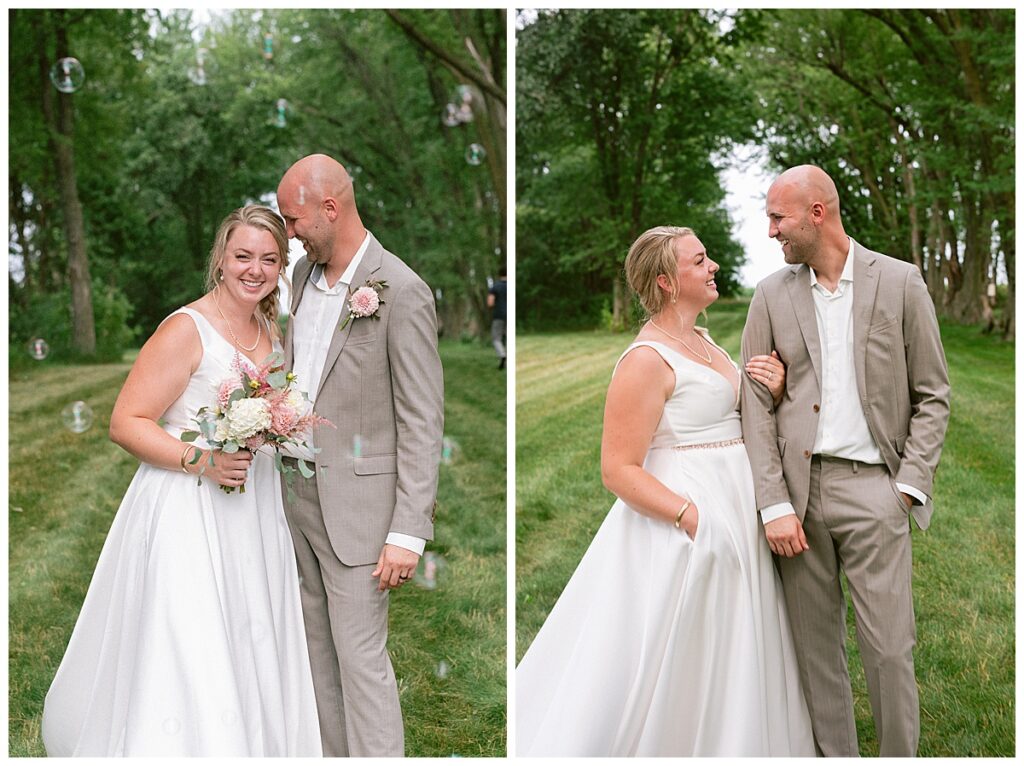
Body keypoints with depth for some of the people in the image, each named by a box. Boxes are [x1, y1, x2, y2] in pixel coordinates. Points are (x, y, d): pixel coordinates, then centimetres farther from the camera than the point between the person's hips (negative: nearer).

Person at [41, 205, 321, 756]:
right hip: (188, 512, -7)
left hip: (253, 515, 7)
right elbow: (125, 423, -14)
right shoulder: (187, 329, -12)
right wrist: (201, 460, -24)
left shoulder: (272, 331, 11)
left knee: (248, 658, 13)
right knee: (183, 659, -4)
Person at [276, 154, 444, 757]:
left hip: (358, 501, -7)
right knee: (321, 646, 16)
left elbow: (423, 422, -16)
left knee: (360, 654, -2)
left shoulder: (402, 293, -16)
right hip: (300, 497, 8)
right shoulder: (305, 273, 7)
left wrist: (409, 531, -18)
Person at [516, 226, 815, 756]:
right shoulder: (647, 359, -15)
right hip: (676, 525, -9)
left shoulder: (703, 341, 12)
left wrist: (774, 391, 3)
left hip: (734, 517, 9)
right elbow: (618, 471, -19)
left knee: (728, 665, 16)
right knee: (668, 669, 1)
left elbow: (742, 422, 22)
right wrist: (691, 516, -26)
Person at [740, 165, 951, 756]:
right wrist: (774, 504, -5)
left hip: (872, 487, -2)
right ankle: (835, 756, 24)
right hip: (797, 488, 2)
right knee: (816, 643, 9)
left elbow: (933, 394, 4)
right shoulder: (772, 295, 6)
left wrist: (909, 485, -6)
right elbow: (757, 404, 3)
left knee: (889, 647, -1)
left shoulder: (900, 282, 2)